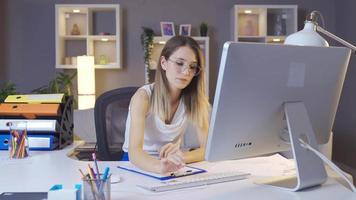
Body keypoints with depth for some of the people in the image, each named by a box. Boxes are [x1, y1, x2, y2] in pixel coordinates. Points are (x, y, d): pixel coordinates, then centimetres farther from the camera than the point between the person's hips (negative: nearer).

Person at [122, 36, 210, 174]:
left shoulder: (193, 99, -4)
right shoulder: (144, 96, -14)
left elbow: (207, 148, -11)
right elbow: (134, 151, -26)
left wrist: (181, 158, -31)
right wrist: (159, 166, -46)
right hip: (138, 165, -3)